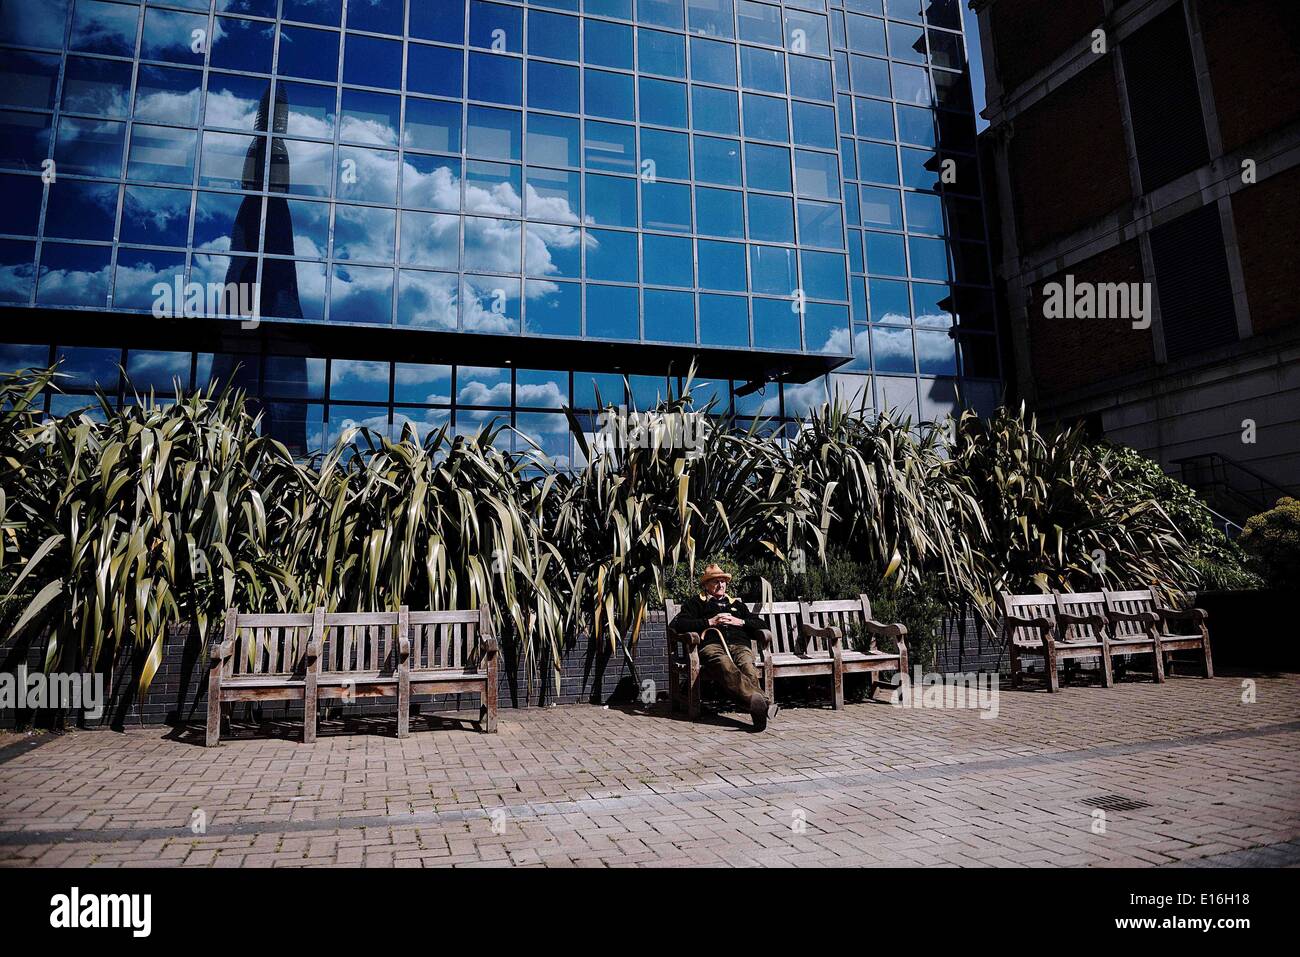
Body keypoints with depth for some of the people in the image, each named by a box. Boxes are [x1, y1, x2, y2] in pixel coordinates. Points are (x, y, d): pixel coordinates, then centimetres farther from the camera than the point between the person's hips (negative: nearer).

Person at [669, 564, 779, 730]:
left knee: (748, 669, -36)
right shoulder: (696, 603, 29)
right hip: (712, 645, -3)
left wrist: (740, 622, 12)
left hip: (739, 645, 3)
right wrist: (710, 622, 5)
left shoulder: (737, 603, 39)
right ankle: (762, 700, -63)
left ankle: (758, 709, -59)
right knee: (727, 668, -41)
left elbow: (760, 625, 32)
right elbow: (677, 624, 12)